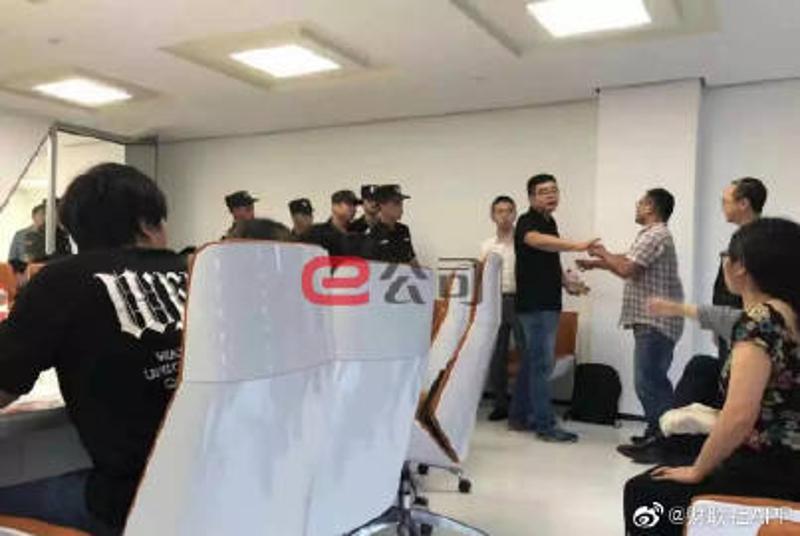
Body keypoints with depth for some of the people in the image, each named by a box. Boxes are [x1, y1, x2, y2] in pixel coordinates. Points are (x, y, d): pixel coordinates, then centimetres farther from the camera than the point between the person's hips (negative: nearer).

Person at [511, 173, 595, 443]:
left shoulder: (550, 222, 15)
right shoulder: (527, 222, -13)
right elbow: (537, 241, -37)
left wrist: (567, 283, 11)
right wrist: (577, 245, -49)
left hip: (548, 304, 9)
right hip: (534, 305, -9)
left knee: (532, 361, 14)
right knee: (542, 363, -6)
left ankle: (519, 416, 23)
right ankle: (546, 425, 1)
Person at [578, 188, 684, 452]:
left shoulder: (656, 235, -14)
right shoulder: (652, 235, 21)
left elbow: (626, 269, -20)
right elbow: (628, 263, 28)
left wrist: (603, 255, -4)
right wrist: (595, 263, 23)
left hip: (655, 322, -11)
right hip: (651, 321, 11)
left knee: (648, 381, -9)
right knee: (652, 380, 13)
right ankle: (658, 432, 20)